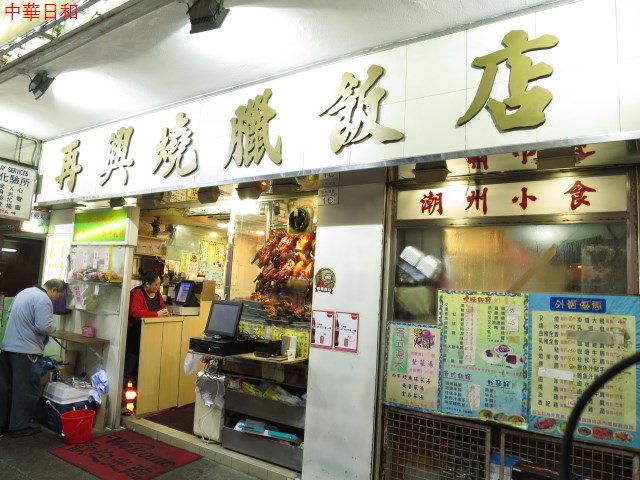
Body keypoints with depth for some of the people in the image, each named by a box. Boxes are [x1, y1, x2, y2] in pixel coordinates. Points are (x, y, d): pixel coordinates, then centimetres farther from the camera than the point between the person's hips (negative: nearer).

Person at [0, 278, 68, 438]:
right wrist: (53, 328, -4)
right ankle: (19, 427, 10)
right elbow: (43, 327, -23)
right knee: (26, 390, 2)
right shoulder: (43, 299, -17)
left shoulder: (24, 292, 13)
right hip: (26, 351, -9)